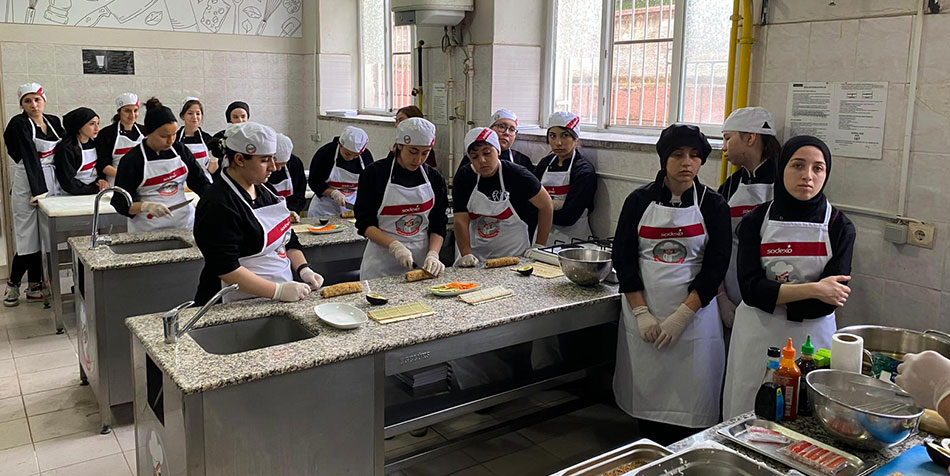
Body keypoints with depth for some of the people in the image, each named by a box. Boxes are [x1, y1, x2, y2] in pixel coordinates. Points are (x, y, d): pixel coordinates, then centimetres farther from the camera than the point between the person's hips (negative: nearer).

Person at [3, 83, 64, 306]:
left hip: (51, 184, 5)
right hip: (28, 185, -5)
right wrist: (38, 190, -22)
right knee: (29, 240, -4)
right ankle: (13, 285, 14)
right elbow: (30, 157, -16)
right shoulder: (19, 124, -8)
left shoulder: (53, 122, 9)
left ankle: (34, 287, 15)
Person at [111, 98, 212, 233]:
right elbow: (121, 203, -9)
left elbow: (199, 180, 9)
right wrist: (146, 206, -27)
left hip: (185, 221, 4)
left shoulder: (180, 150, 5)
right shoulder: (131, 160, -9)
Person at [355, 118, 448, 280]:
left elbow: (438, 225, 4)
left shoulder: (434, 178, 3)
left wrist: (433, 254, -13)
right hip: (382, 263, -2)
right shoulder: (375, 173, -7)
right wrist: (395, 246, -20)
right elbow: (364, 223, -8)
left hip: (422, 261, 3)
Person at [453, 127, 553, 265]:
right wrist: (466, 254, -19)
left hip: (514, 257, -3)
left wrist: (539, 247, 1)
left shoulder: (516, 175, -10)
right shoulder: (464, 177, 0)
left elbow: (546, 206, 0)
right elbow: (461, 221, -5)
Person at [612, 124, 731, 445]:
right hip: (643, 312, 1)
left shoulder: (712, 204, 0)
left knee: (690, 395, 0)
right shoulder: (640, 200, 2)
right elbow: (623, 257, 0)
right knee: (646, 388, 8)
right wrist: (642, 313, -9)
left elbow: (715, 266, -5)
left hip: (693, 313, -1)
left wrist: (681, 317, -13)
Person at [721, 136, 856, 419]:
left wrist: (774, 294, -11)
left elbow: (832, 297, -8)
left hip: (812, 336, 0)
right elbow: (750, 288, -11)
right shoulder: (756, 221, 0)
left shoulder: (839, 226, 0)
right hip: (757, 335, 0)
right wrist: (811, 290, -17)